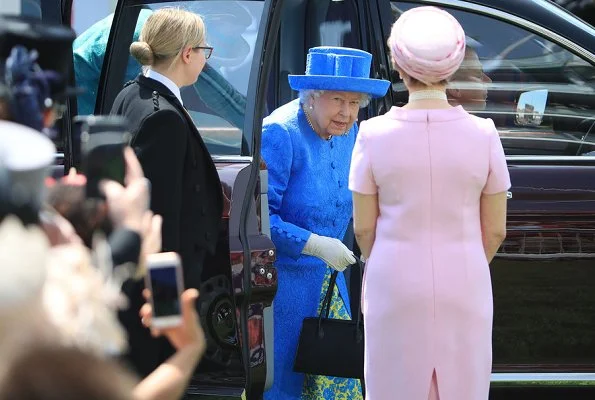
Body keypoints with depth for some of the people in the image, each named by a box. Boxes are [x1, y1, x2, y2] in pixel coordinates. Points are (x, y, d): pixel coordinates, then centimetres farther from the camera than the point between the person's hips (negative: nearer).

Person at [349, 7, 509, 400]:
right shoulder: (483, 134, -8)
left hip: (396, 288, 0)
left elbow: (364, 228, -2)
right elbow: (495, 230, -1)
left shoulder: (375, 135, -10)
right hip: (464, 287, 0)